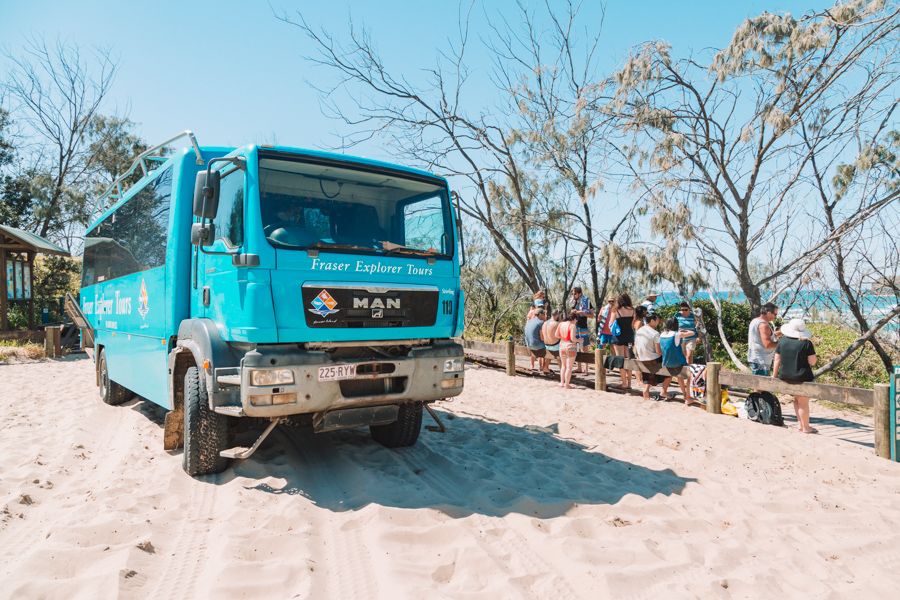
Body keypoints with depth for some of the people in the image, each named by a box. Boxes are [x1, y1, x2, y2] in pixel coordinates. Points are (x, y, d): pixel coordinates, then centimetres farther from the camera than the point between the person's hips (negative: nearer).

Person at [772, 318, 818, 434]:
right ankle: (805, 427, 16)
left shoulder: (782, 341, 0)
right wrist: (815, 357, 13)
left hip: (785, 376, 4)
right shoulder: (806, 343, -11)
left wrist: (774, 375, 11)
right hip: (802, 377, -4)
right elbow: (812, 361, -9)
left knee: (797, 399, 18)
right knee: (803, 402, 7)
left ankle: (801, 424, 20)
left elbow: (777, 360, 4)